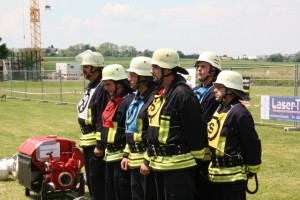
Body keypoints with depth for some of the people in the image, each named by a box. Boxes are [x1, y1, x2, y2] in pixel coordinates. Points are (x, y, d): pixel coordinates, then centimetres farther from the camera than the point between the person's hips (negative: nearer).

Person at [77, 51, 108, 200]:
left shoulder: (102, 88, -16)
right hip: (86, 140, 10)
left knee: (96, 178, -5)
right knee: (90, 180, 16)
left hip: (96, 141, -10)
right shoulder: (90, 87, 16)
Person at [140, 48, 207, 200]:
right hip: (158, 164, 10)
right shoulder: (159, 93, 13)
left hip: (178, 166, -10)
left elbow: (195, 130, -15)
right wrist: (147, 160, 17)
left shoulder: (182, 93, -17)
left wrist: (197, 159, -9)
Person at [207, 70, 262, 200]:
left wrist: (252, 170, -8)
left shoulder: (240, 113, -17)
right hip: (217, 175, 9)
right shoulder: (220, 110, 11)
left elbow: (253, 144, -16)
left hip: (234, 176, -9)